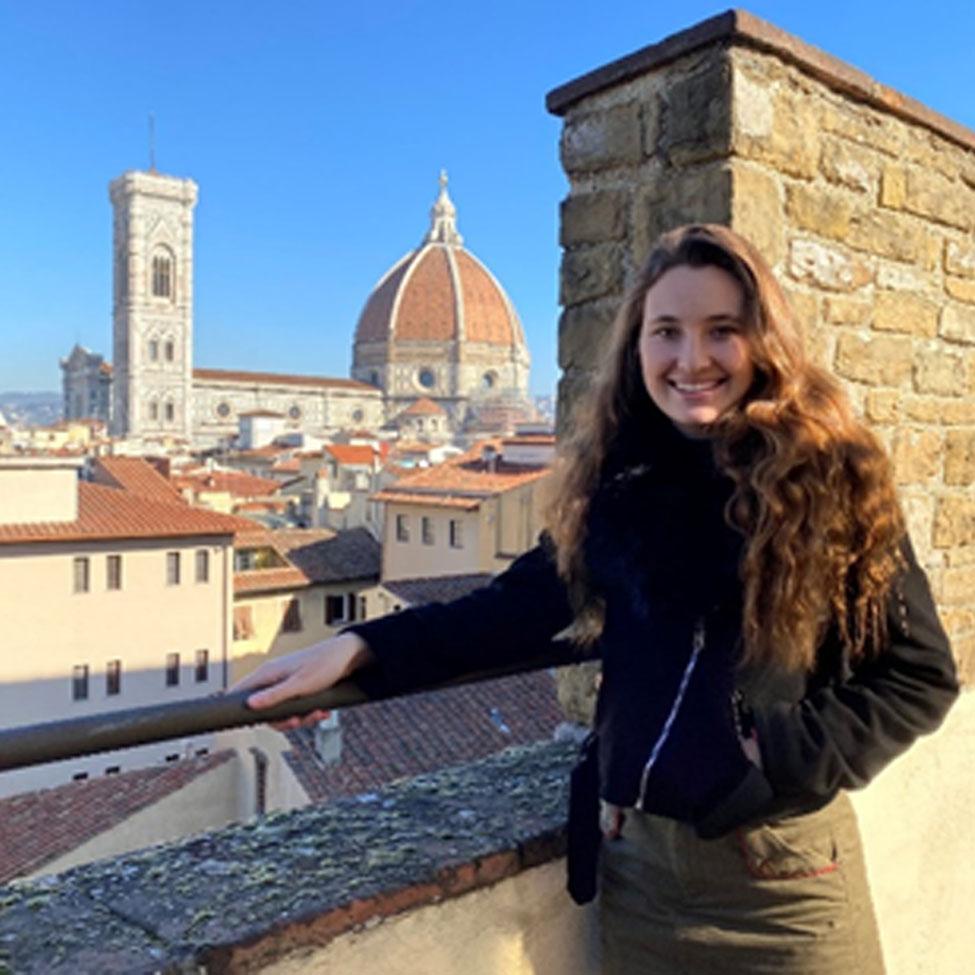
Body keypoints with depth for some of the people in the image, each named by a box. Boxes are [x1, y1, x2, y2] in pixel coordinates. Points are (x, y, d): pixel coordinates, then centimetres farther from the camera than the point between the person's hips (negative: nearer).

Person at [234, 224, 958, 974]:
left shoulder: (831, 474, -10)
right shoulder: (613, 476, -1)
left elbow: (919, 672, -5)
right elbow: (524, 601, -1)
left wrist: (788, 759, -16)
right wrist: (361, 650, -11)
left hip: (781, 866, -2)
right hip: (635, 853, 3)